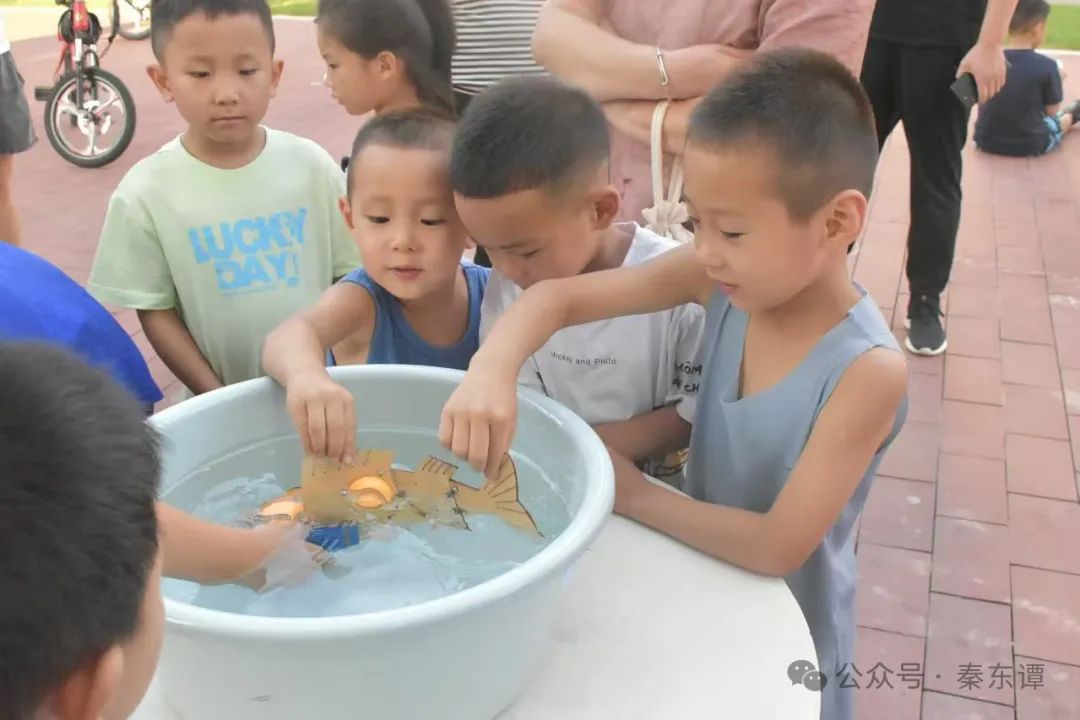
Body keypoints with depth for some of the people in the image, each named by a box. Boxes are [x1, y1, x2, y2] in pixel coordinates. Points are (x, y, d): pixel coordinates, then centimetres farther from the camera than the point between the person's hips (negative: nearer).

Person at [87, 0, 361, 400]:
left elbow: (351, 278, -1)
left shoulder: (313, 167, -8)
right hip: (220, 404, -1)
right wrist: (221, 402, -9)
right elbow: (157, 314, -5)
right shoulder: (146, 194, -11)